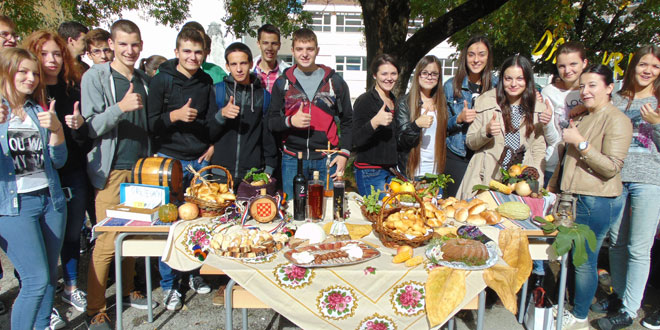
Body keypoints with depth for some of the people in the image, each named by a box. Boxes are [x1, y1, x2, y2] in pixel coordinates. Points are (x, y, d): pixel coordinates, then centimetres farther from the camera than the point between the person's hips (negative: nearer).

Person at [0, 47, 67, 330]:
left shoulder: (41, 111, 11)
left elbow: (58, 161, 7)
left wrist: (56, 129, -10)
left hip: (50, 200, 5)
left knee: (50, 276, 10)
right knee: (37, 279, -10)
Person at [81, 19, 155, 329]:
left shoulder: (144, 80, 13)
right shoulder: (95, 77, -4)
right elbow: (91, 127, -11)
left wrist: (152, 160, 8)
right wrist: (121, 107, -26)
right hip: (111, 170, -5)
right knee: (108, 240, -6)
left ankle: (128, 291, 30)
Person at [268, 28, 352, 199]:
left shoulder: (335, 81, 6)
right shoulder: (282, 83, 7)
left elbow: (347, 121, 10)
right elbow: (271, 122, 7)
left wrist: (344, 153, -1)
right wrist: (290, 121, -15)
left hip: (326, 160, 0)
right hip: (292, 160, 1)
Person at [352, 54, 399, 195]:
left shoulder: (395, 101, 15)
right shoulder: (364, 101, -9)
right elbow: (356, 140, -18)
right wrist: (375, 122, -32)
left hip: (393, 169, 7)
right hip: (370, 172, -7)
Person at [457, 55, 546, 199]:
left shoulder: (537, 109, 6)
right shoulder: (485, 101, 0)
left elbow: (539, 149, 8)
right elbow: (470, 143, 3)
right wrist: (486, 131, -16)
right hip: (486, 180, -1)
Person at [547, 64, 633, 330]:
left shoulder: (616, 120, -11)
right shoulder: (583, 117, 16)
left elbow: (612, 167, -19)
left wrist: (580, 142, -23)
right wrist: (552, 187, 22)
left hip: (596, 203, -8)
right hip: (572, 198, 8)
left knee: (584, 261, 1)